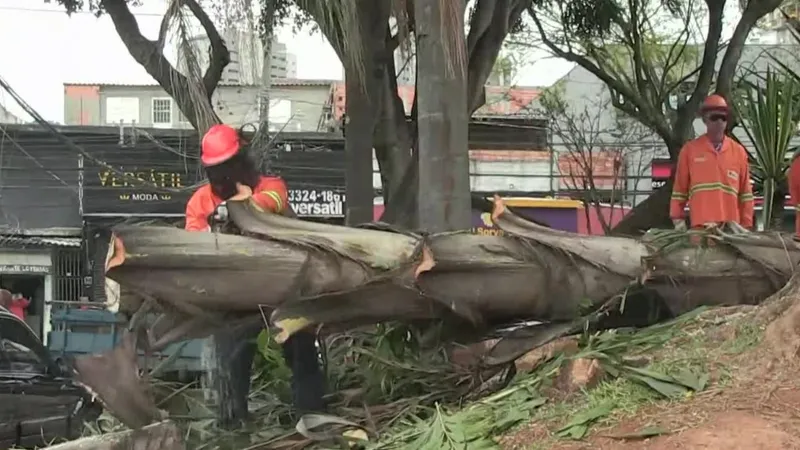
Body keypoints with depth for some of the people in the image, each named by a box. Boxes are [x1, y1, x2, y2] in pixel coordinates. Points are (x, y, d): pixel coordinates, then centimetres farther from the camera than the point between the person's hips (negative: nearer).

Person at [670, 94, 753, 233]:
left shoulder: (738, 151, 11)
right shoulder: (690, 149, 6)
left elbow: (745, 192, 13)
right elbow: (679, 188, 10)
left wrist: (746, 225, 9)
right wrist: (677, 220, 3)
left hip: (730, 227, 2)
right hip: (700, 226, -2)